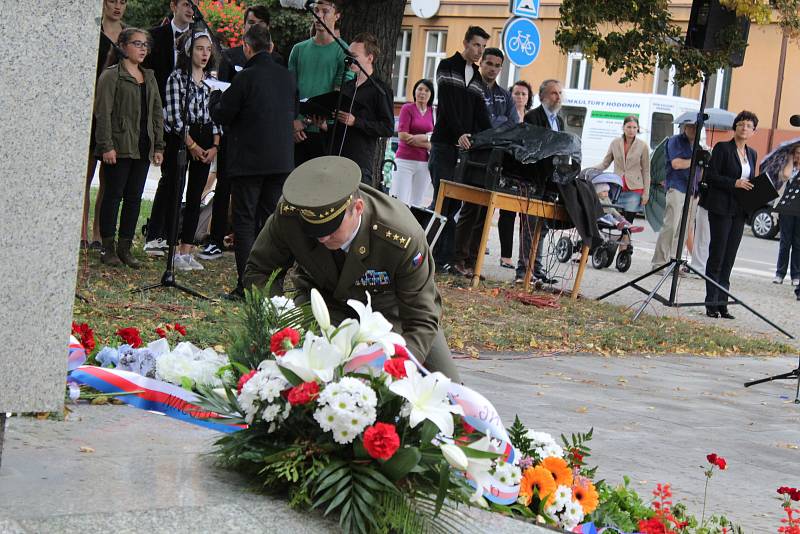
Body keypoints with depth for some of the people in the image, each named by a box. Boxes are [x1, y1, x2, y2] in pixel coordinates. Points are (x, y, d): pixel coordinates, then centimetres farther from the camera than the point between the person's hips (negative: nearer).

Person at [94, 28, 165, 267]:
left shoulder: (149, 77, 16)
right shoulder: (111, 76, -4)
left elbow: (157, 113, 18)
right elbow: (103, 113, -10)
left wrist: (159, 146, 11)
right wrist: (106, 146, -16)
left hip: (143, 148, 6)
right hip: (119, 147, -6)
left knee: (134, 198, 7)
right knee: (114, 195, -2)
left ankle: (125, 247, 12)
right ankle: (108, 248, 4)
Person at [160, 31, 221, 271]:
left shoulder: (211, 80, 11)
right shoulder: (176, 77, -5)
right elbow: (174, 115, -10)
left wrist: (214, 146, -1)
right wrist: (192, 145, -11)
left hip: (205, 145, 5)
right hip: (180, 141, -5)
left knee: (195, 198, 5)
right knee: (174, 195, -3)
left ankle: (187, 250, 9)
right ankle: (174, 251, -1)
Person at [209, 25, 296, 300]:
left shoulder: (245, 78, -13)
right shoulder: (288, 77, 4)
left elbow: (220, 114, -7)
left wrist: (215, 95, 13)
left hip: (248, 161, -5)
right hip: (281, 161, 5)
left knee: (244, 222, 1)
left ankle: (246, 285, -3)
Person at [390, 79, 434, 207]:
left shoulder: (433, 112, 8)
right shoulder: (407, 108, 0)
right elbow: (402, 135, -9)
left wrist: (425, 137, -12)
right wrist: (427, 144, -9)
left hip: (424, 163, 3)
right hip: (405, 160, -3)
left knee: (416, 204, 5)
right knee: (399, 202, -8)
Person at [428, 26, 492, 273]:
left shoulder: (477, 78, 20)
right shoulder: (447, 66, 1)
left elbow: (481, 114, 14)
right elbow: (447, 104, -12)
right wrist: (459, 134, -24)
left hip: (467, 147, 6)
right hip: (445, 144, -6)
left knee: (456, 203, 0)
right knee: (443, 199, -11)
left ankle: (444, 257, 0)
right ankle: (432, 254, -9)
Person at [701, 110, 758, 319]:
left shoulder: (752, 154, 15)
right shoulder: (722, 148, -4)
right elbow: (710, 176, -10)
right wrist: (734, 183, -18)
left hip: (739, 211, 6)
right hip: (721, 208, -6)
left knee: (729, 258, 6)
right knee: (717, 255, -5)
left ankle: (721, 303, 7)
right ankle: (711, 304, -2)